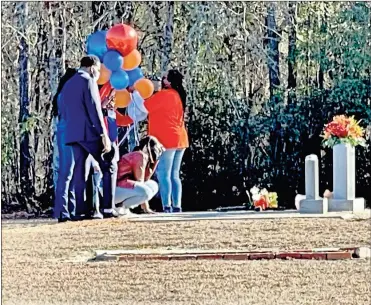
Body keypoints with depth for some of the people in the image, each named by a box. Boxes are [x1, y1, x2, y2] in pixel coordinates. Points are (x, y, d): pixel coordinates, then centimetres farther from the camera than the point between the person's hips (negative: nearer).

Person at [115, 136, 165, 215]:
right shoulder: (141, 156, -13)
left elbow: (145, 179, 11)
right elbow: (140, 182, -14)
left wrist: (155, 161, 13)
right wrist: (145, 207, -11)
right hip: (116, 189, -10)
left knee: (153, 186, 13)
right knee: (145, 192, -30)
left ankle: (125, 205, 4)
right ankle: (118, 205, -13)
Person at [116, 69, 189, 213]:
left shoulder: (164, 95, -12)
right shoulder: (176, 95, 16)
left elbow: (143, 107, -10)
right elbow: (154, 107, 21)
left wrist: (134, 92, 1)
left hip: (166, 140, -9)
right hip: (178, 139, 9)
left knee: (163, 175, -9)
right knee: (174, 175, 9)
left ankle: (167, 207, -14)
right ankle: (176, 206, 6)